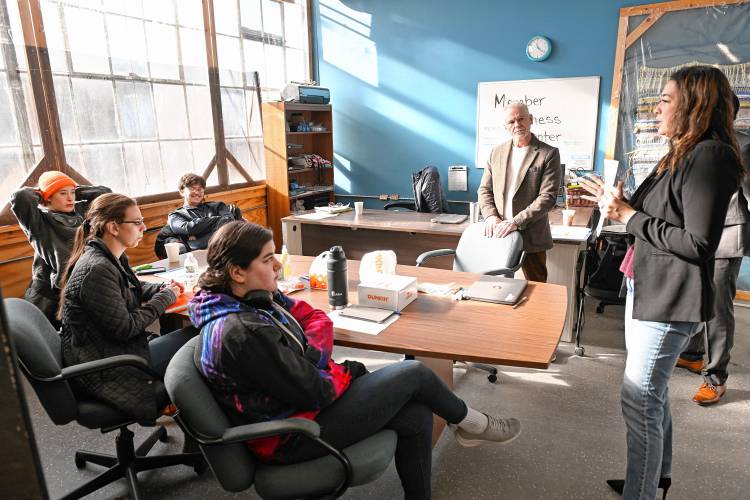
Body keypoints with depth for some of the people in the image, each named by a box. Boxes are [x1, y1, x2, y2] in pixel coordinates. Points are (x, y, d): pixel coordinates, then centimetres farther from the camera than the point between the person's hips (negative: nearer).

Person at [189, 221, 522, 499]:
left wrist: (309, 359, -13)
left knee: (417, 416, 1)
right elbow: (314, 393, -25)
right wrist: (347, 372, -6)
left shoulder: (254, 298, -2)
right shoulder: (241, 333, -31)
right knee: (413, 374, -6)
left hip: (301, 395, 9)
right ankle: (469, 423, 23)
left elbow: (316, 319, 6)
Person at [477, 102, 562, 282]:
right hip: (498, 233, 3)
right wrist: (490, 215, -7)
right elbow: (484, 190, 11)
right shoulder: (497, 152, 10)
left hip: (531, 237, -3)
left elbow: (547, 197, -11)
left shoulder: (549, 154, -4)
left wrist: (516, 222, -19)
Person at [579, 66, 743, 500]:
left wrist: (629, 216, -18)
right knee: (653, 394, 21)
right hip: (647, 290, 10)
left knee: (639, 401, -4)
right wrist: (617, 203, 9)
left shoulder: (710, 156, -16)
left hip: (669, 300, -10)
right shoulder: (682, 156, 14)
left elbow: (698, 244, -23)